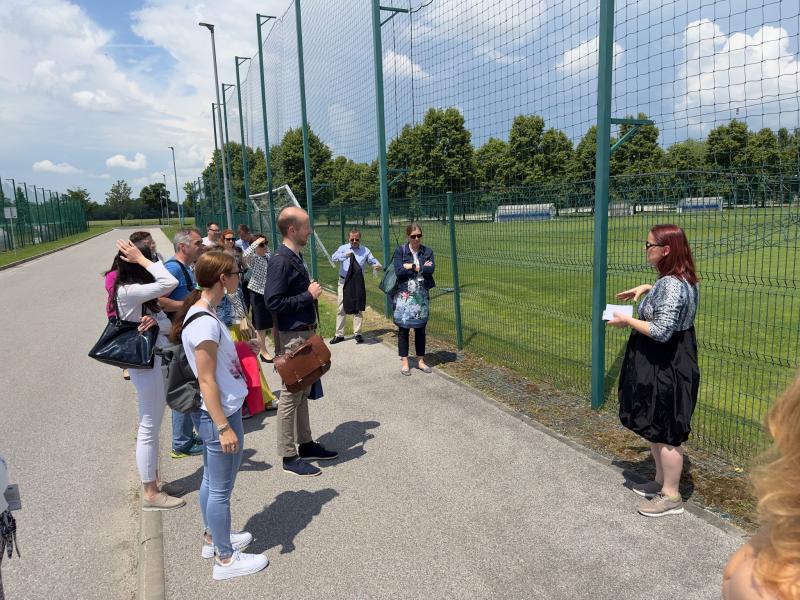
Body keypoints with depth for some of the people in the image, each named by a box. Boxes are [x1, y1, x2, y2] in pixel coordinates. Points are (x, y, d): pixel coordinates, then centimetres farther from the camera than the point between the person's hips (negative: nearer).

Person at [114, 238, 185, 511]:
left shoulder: (140, 292, 9)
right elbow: (170, 283, -29)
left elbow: (168, 325, 5)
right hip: (147, 364, -10)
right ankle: (150, 494, 12)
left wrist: (155, 321, -16)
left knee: (151, 426, 18)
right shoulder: (128, 291, -19)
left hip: (155, 361, 10)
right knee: (149, 428, 0)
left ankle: (152, 481, 32)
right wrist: (142, 260, -19)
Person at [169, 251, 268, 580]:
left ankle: (213, 538, 40)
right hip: (220, 415, -9)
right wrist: (224, 427, -19)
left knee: (211, 480, 22)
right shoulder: (205, 322, -24)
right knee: (221, 489, 5)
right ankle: (225, 559, 21)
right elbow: (206, 381, -23)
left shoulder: (203, 312, 5)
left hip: (215, 412, 9)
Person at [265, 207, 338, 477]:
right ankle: (289, 457, 11)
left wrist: (311, 291, 5)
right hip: (292, 336, -10)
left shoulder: (296, 257, 11)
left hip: (306, 333, 10)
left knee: (303, 392, 18)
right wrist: (309, 295, -17)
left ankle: (305, 444, 31)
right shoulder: (281, 260, -17)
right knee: (291, 395, 0)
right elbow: (273, 302, -22)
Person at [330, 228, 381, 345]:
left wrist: (377, 265, -17)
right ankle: (339, 335, 12)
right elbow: (334, 257, -16)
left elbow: (373, 260, 7)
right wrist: (345, 255, -35)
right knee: (341, 309, 5)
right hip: (344, 282, 0)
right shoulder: (343, 248, 0)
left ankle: (357, 333, 13)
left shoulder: (365, 250, 5)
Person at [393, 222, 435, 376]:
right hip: (404, 295, -2)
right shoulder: (400, 251, -2)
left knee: (421, 329, 10)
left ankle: (421, 361, 22)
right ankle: (404, 362, 13)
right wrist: (421, 268, -12)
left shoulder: (427, 251, 4)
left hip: (422, 295, 2)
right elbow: (399, 271, -16)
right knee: (403, 329, 2)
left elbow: (431, 269, -12)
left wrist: (412, 267, -13)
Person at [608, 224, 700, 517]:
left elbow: (661, 331, -29)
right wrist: (646, 288, 20)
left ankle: (671, 496, 19)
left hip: (665, 367, -11)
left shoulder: (671, 285, -26)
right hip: (661, 363, 11)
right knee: (653, 426, 22)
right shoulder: (682, 278, 7)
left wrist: (627, 321, -16)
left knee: (665, 431, 3)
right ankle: (661, 480, 39)